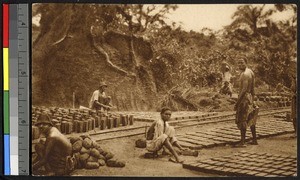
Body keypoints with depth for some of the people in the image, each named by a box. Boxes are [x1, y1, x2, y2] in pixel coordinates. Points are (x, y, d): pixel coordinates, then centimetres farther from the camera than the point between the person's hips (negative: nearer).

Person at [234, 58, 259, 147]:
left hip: (244, 97, -10)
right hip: (249, 97, 10)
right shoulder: (251, 72, 13)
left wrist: (237, 102, -23)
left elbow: (244, 89, -24)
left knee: (242, 120, -6)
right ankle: (254, 140, 24)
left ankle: (242, 142, -4)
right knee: (250, 120, 16)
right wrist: (252, 99, 23)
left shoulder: (244, 74, -18)